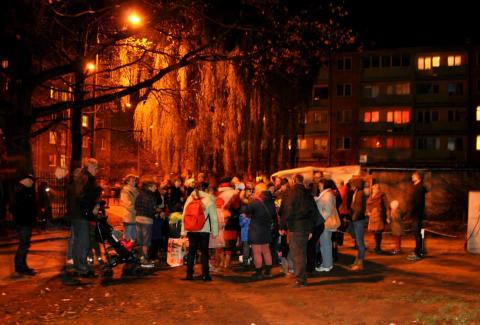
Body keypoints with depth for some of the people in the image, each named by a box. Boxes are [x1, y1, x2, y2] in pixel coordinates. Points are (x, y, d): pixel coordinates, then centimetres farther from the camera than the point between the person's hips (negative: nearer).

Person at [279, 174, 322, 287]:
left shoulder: (291, 193, -9)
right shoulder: (308, 194, 8)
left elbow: (286, 211, -11)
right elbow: (314, 212, 13)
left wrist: (282, 226, -2)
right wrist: (311, 229, 19)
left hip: (295, 227, -6)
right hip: (307, 226, 6)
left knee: (296, 253, -1)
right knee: (302, 252, 16)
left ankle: (300, 279, -2)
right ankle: (302, 277, 25)